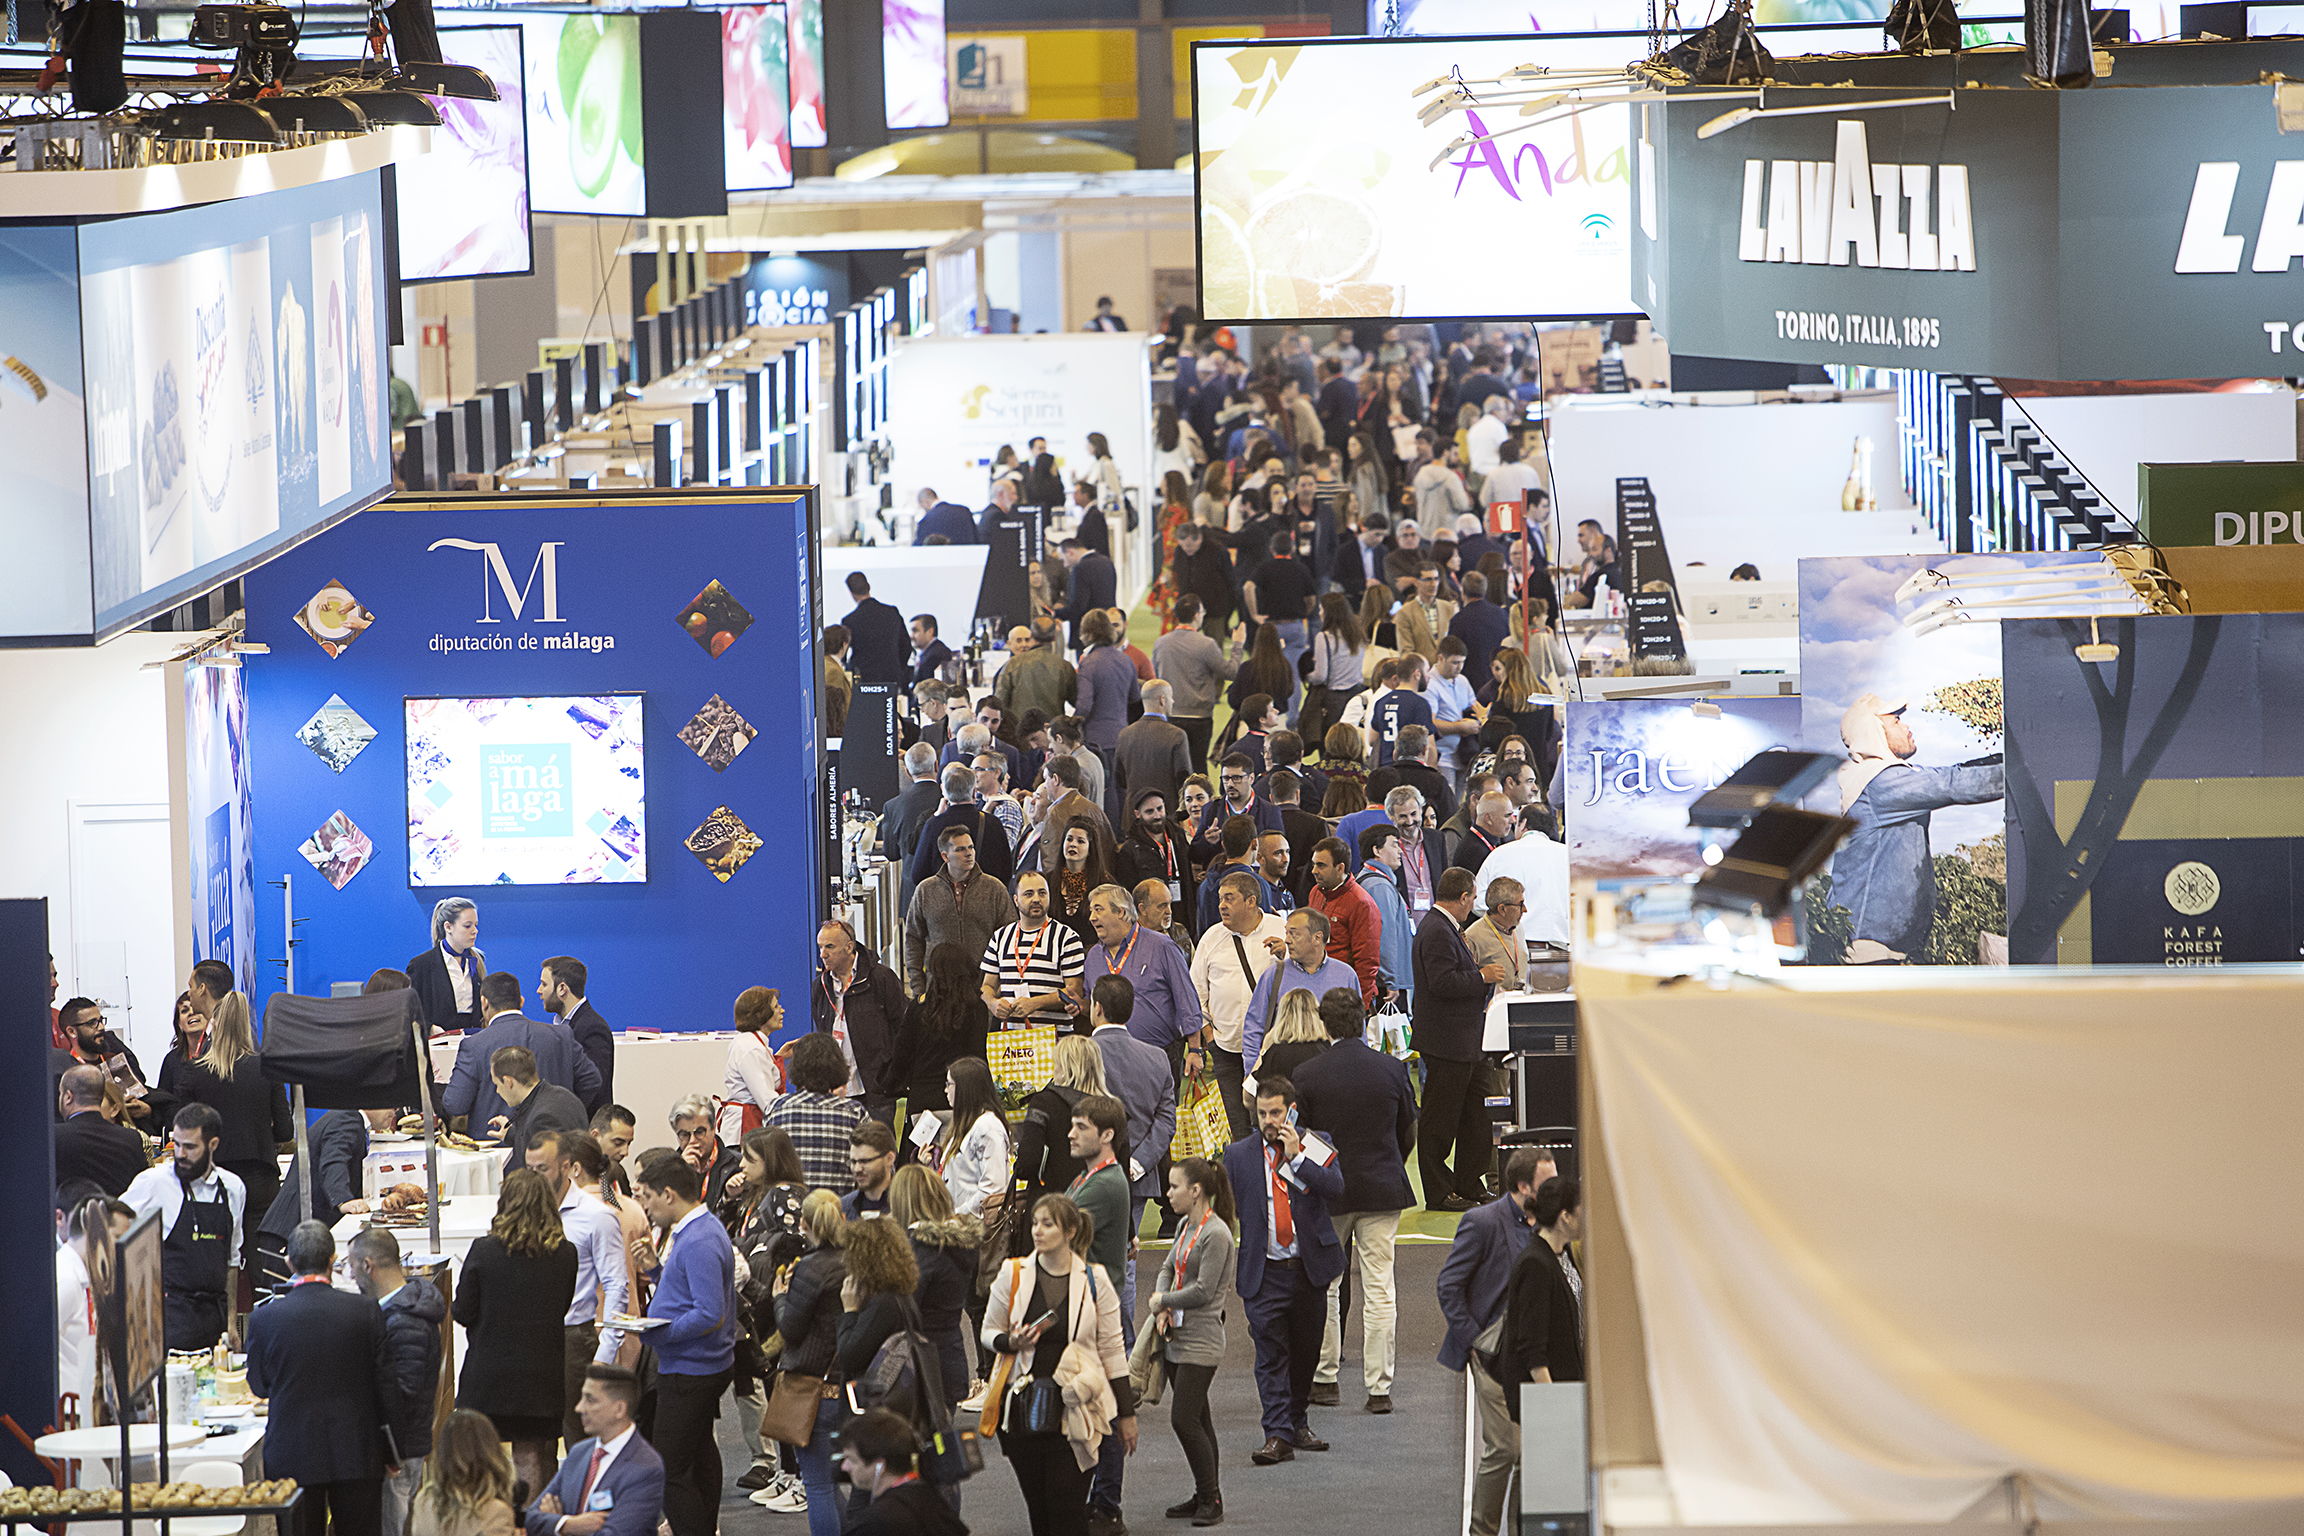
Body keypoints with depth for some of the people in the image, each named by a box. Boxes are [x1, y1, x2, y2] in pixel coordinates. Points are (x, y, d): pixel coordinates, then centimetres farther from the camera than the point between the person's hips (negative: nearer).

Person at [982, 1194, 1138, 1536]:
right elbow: (989, 1331, 13)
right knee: (1036, 1502, 5)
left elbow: (1112, 1351, 6)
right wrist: (1010, 1342, -11)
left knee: (1066, 1499, -9)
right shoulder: (1012, 1275, 3)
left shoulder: (1095, 1283, 0)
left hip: (1074, 1411, -2)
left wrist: (1126, 1414, 6)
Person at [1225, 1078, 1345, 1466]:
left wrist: (1297, 1157, -19)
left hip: (1310, 1268, 1)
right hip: (1265, 1271, -1)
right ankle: (1278, 1435, -10)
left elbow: (1336, 1188, -14)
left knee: (1306, 1351, 12)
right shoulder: (1239, 1154, 3)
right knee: (1271, 1353, -9)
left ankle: (1298, 1423, 29)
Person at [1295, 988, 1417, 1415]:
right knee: (1379, 1290, 3)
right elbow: (1409, 1132, 8)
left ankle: (1324, 1376, 20)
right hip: (1382, 1188, 1)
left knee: (1324, 1286, 14)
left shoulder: (1306, 1075, -9)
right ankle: (1379, 1387, 2)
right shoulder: (1392, 1070, -3)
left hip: (1328, 1190, -1)